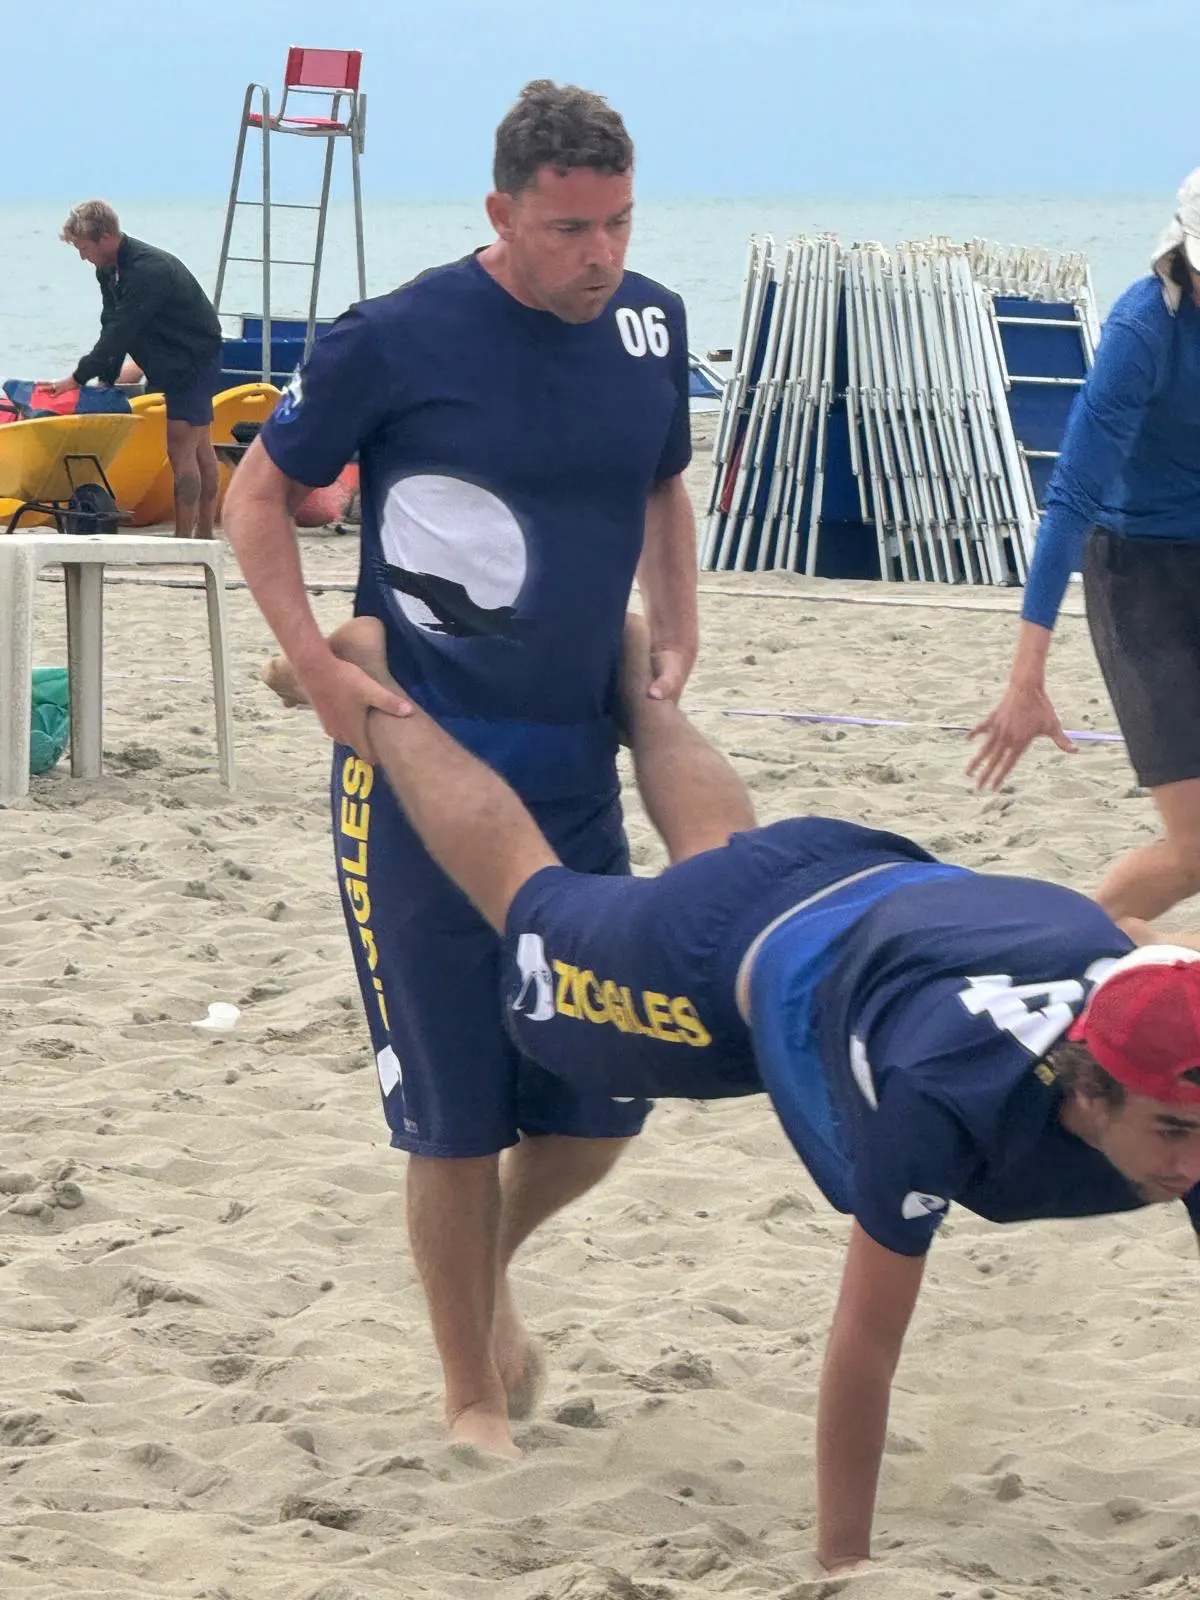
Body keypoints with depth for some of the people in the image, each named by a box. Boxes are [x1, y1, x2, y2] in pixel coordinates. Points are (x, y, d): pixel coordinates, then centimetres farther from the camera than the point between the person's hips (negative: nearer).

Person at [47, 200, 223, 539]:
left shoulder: (148, 270, -28)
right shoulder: (109, 271, 2)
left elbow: (119, 333, -30)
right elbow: (112, 329, 4)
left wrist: (77, 379, -26)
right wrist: (106, 379, -5)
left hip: (195, 357, -10)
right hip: (175, 362, 10)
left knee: (181, 447, -14)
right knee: (199, 447, 15)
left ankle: (184, 538, -15)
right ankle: (204, 535, 22)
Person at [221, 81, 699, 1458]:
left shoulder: (649, 325, 4)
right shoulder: (399, 340, -12)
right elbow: (259, 492, -1)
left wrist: (673, 633, 7)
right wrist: (317, 667, -12)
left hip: (577, 775, 5)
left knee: (606, 1098, 7)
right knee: (457, 1112, 0)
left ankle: (488, 1268, 39)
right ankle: (474, 1397, 18)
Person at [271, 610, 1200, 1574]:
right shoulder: (945, 1098, -50)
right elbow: (868, 1345, -41)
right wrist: (843, 1566, -33)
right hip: (758, 949, -4)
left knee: (720, 855, 38)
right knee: (528, 901, 24)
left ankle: (635, 692, 64)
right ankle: (373, 674, 45)